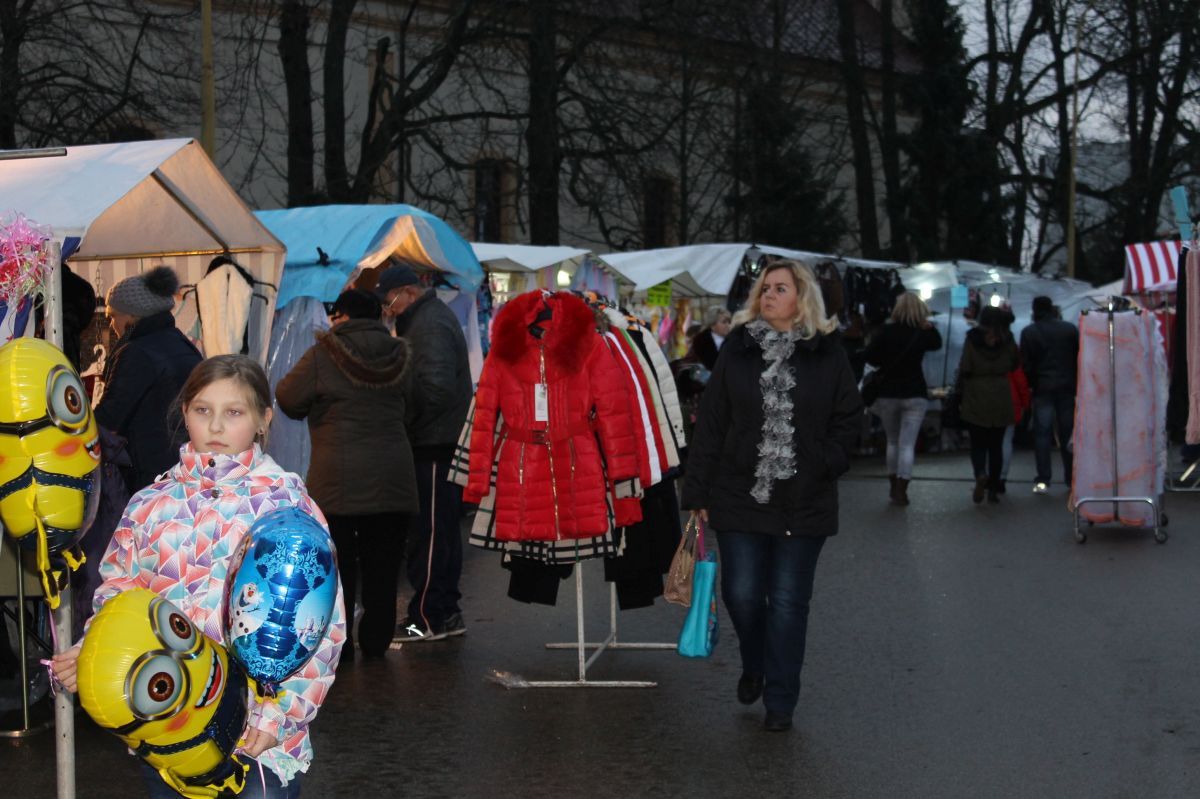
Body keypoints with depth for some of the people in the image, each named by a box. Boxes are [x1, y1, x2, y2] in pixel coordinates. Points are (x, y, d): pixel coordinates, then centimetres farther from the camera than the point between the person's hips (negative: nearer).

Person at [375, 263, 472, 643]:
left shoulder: (430, 327, -15)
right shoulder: (430, 317, 18)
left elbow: (436, 387, -25)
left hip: (435, 444, -11)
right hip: (441, 440, 11)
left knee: (429, 532, -6)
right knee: (442, 529, 14)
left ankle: (429, 617, -2)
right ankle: (445, 611, 21)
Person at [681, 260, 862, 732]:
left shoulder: (826, 354, 0)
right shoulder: (738, 348, 1)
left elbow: (848, 417, 6)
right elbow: (710, 423, 0)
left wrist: (827, 464, -8)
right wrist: (698, 492, -3)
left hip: (804, 501, -1)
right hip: (739, 495, 1)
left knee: (788, 602, 5)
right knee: (741, 593, 2)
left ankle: (780, 698, 17)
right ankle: (753, 667, 32)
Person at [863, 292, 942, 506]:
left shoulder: (885, 331, -9)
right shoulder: (923, 333, -4)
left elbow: (869, 357, -12)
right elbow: (937, 343, 18)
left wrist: (885, 364, 6)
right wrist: (927, 324, 9)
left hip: (887, 393, 1)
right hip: (915, 395, -1)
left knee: (893, 441, 16)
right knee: (907, 444, -1)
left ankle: (894, 488, 21)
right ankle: (901, 490, -8)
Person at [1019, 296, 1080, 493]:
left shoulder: (1028, 332, -2)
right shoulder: (1070, 329, 3)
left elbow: (1025, 363, -4)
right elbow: (1080, 358, 4)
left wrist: (1029, 385, 5)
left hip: (1042, 388, -2)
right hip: (1067, 386, 2)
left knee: (1042, 432, 0)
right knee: (1068, 432, 8)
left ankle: (1043, 480, -6)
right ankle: (1072, 478, 11)